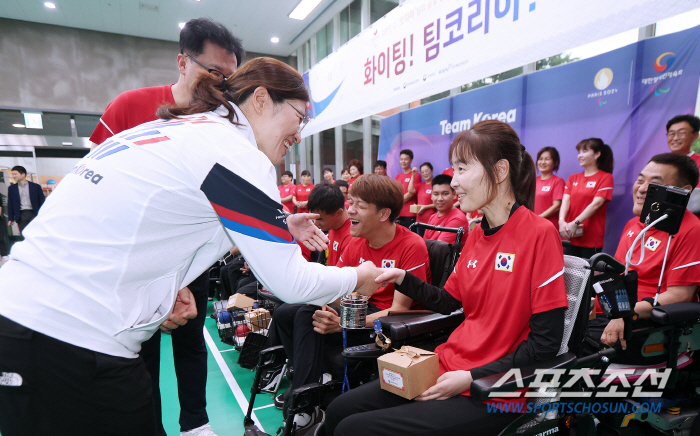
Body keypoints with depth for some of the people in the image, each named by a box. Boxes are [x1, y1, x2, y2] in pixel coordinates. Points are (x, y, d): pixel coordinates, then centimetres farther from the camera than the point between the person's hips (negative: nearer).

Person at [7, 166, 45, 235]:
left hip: (33, 213, -2)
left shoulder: (36, 186, 4)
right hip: (21, 215, 2)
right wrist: (10, 218, 6)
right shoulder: (12, 188, 11)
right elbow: (10, 204, 12)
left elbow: (42, 202, 4)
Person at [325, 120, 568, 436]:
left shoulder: (539, 234, -15)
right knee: (339, 411, 2)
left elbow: (545, 343, -15)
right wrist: (402, 279, 3)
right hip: (447, 366, 7)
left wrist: (470, 378, -18)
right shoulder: (476, 235, 6)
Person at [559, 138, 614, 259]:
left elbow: (596, 203, -12)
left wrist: (576, 223, -23)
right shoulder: (573, 178, 15)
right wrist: (561, 221, -17)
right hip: (570, 237, 4)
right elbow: (566, 200, 1)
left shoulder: (606, 177, 0)